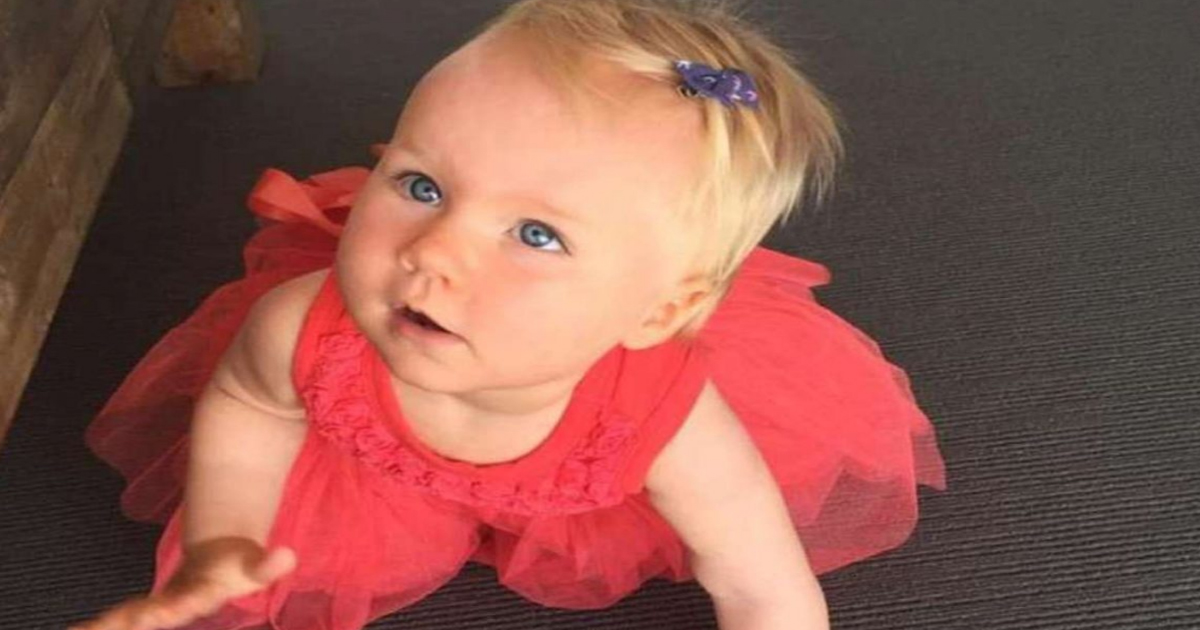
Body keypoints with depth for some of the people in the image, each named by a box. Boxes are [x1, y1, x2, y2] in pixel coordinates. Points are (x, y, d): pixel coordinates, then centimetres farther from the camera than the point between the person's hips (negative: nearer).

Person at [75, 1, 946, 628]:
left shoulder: (672, 427, -45)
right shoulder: (307, 329, -41)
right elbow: (241, 401, -16)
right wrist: (216, 550, -22)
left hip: (583, 495, 0)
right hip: (374, 464, 1)